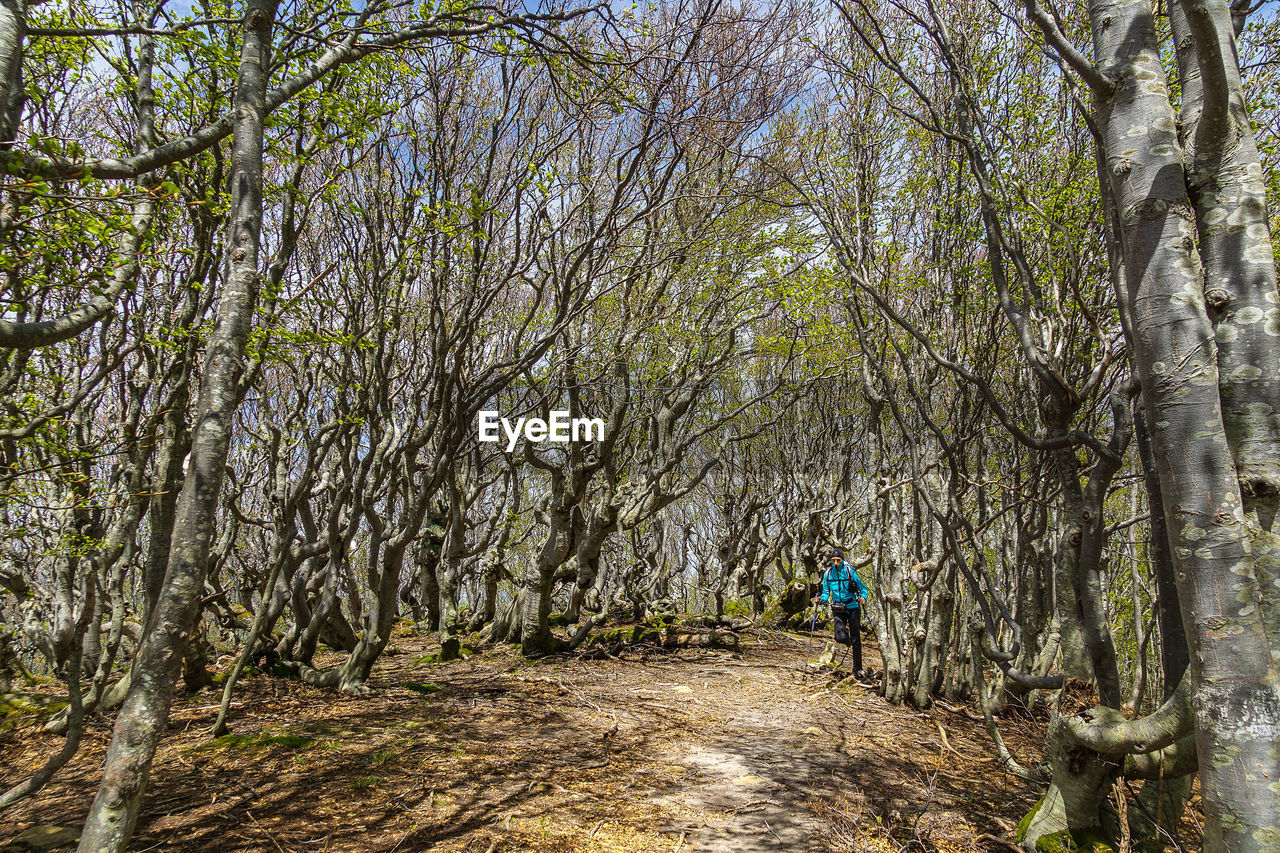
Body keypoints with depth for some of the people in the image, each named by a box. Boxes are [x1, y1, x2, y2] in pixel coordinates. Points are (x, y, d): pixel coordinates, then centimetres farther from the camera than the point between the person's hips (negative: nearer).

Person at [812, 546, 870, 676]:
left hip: (853, 607, -1)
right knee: (841, 637, -17)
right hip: (838, 609, 1)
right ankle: (846, 637, 22)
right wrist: (821, 599, -15)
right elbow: (826, 593, 7)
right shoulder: (827, 574, 0)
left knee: (856, 639, 2)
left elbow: (863, 588, 0)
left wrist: (863, 598, -21)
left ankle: (858, 669, 15)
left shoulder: (849, 571, -8)